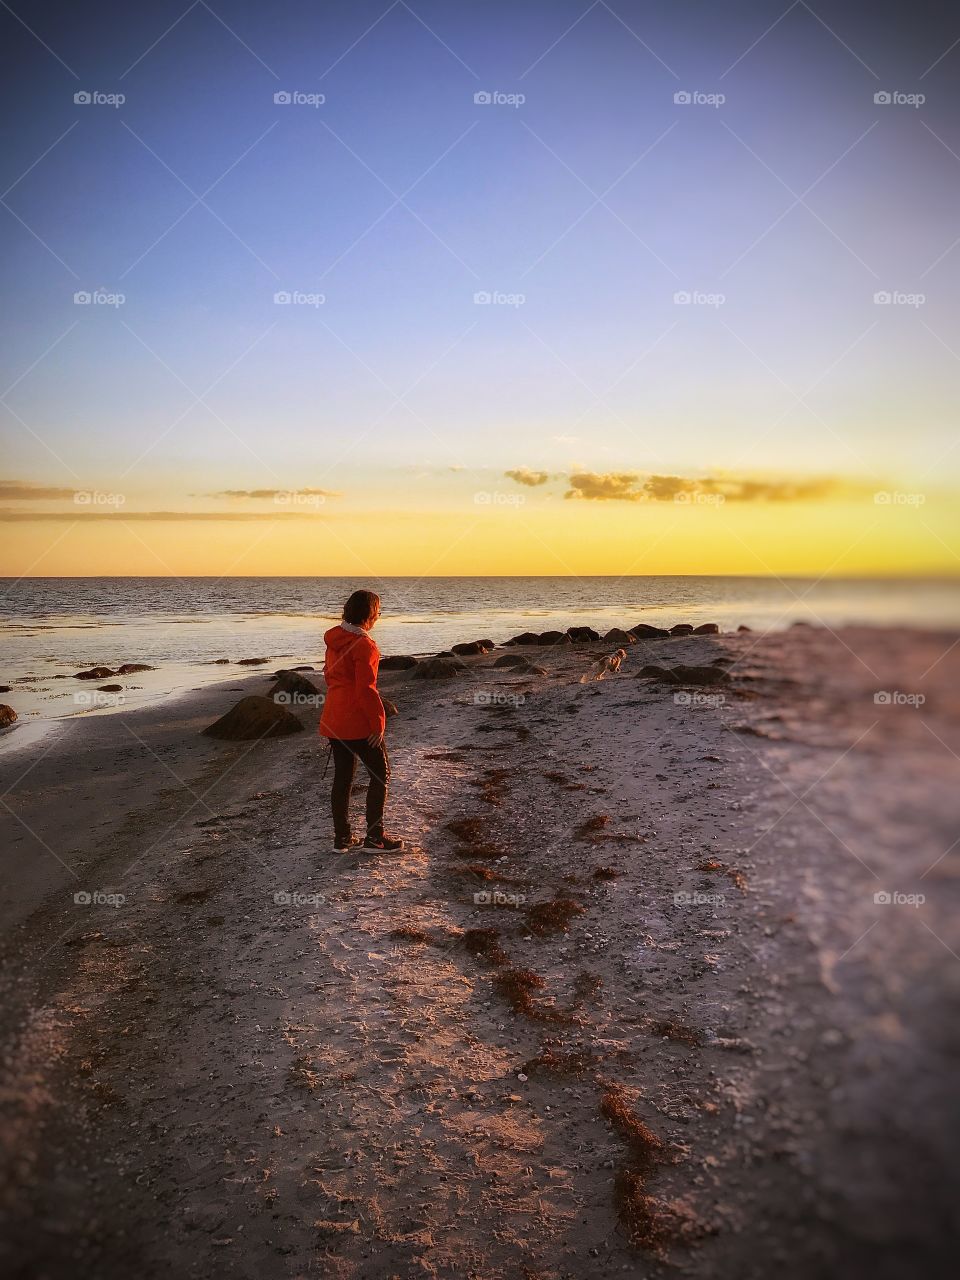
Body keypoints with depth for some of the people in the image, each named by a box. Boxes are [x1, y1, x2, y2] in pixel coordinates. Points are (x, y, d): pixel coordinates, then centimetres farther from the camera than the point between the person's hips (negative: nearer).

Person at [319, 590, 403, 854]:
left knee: (342, 776, 13)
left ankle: (341, 838, 19)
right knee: (380, 773, 5)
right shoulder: (362, 644, -19)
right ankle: (374, 837, 9)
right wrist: (378, 721, -14)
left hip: (333, 719, 8)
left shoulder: (334, 638, 8)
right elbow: (365, 689, -21)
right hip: (358, 722, -8)